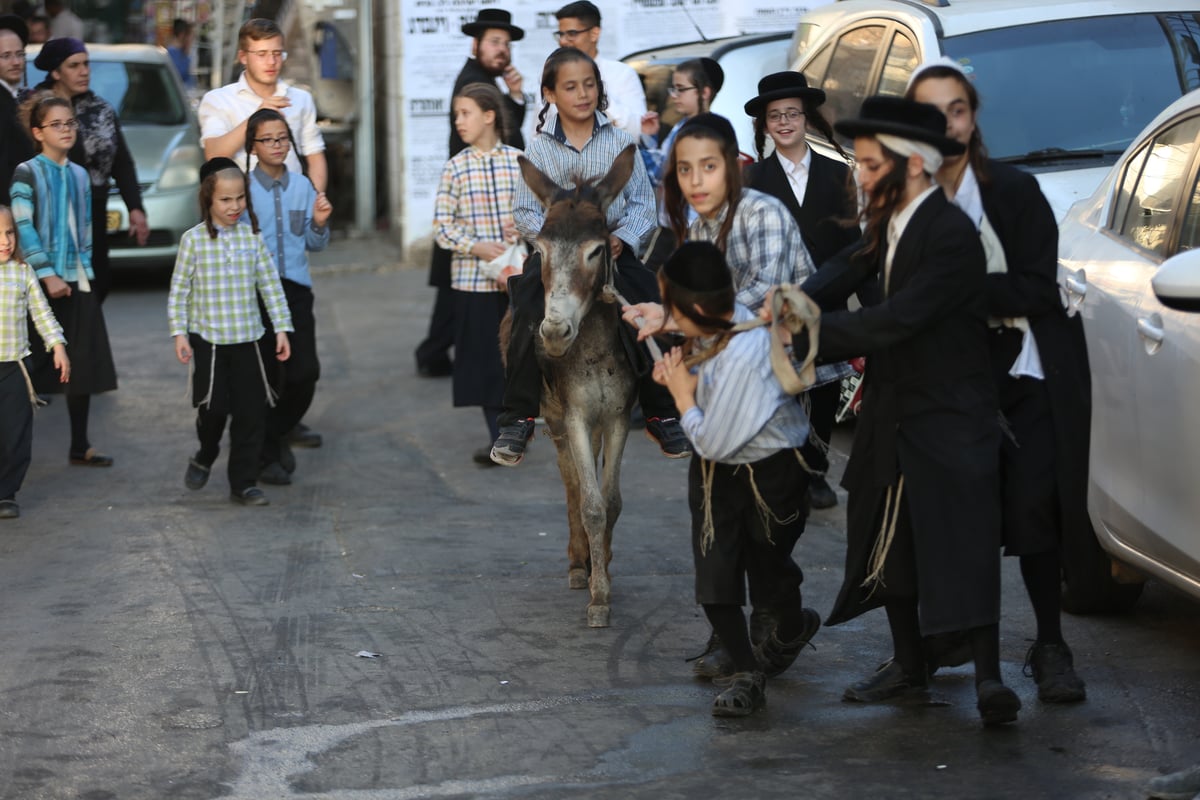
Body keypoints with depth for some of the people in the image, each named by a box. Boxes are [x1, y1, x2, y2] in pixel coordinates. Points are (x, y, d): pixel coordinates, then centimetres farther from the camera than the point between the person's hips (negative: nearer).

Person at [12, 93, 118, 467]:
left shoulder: (80, 175, 13)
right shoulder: (27, 173, -7)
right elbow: (22, 229, -14)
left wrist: (85, 267, 8)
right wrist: (47, 275, -19)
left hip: (78, 280, 6)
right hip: (43, 282, -6)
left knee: (84, 364, 4)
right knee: (33, 364, -3)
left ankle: (80, 446, 11)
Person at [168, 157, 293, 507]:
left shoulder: (253, 236, 1)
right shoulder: (194, 239, -5)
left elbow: (270, 285, 5)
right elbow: (178, 290, -1)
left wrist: (282, 328, 2)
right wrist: (179, 333, -5)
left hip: (246, 339, 2)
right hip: (207, 338, -2)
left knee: (251, 412, 1)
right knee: (213, 408, -5)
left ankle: (243, 483, 11)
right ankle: (204, 458, 26)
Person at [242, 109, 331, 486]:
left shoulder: (303, 186, 8)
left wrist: (319, 224, -6)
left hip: (295, 288, 4)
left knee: (305, 372, -3)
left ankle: (277, 434, 23)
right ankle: (266, 455, 18)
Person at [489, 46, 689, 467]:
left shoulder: (620, 142, 4)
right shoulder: (539, 149, 2)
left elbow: (642, 201, 4)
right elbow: (525, 211, 1)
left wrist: (623, 237, -14)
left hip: (614, 253, 1)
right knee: (528, 323, -22)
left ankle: (662, 416, 7)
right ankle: (517, 420, -7)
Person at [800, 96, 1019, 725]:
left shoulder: (952, 235, -20)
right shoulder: (886, 225, 9)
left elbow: (897, 319, -26)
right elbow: (845, 275, -1)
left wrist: (810, 333, -22)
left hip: (948, 416, -9)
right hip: (892, 413, 9)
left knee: (964, 543, -11)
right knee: (888, 541, 14)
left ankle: (988, 677, -9)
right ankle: (907, 663, 26)